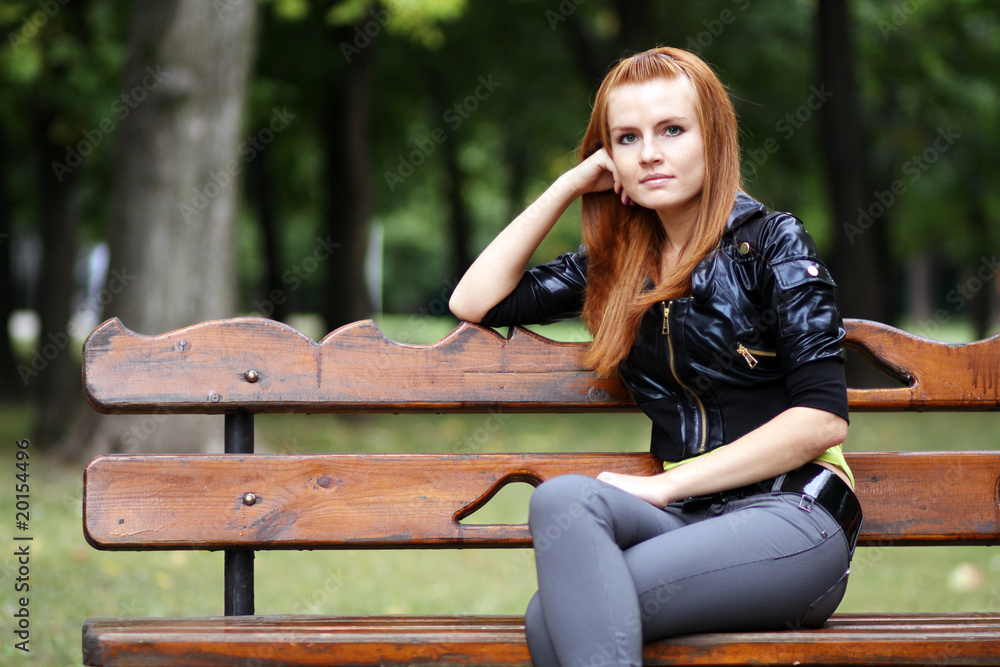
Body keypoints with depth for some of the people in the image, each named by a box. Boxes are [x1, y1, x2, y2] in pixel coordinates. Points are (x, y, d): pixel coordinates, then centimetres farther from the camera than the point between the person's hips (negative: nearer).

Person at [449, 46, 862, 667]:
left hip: (793, 514, -5)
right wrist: (568, 187, 11)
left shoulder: (772, 243, 1)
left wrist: (664, 485, -10)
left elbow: (822, 418, -7)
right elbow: (475, 301, 16)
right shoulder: (618, 265, 18)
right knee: (562, 497, -32)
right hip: (686, 521, 5)